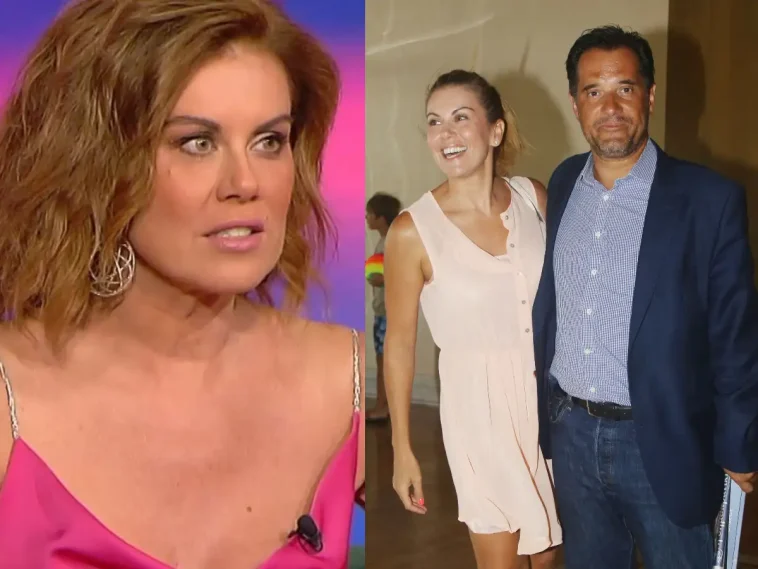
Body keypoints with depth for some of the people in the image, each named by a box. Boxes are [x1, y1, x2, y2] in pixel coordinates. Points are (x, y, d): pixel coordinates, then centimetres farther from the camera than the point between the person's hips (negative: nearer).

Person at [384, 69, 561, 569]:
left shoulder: (534, 196, -6)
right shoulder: (413, 231, -17)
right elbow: (400, 343, -9)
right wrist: (402, 450, -6)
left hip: (549, 390, 4)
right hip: (480, 402, -4)